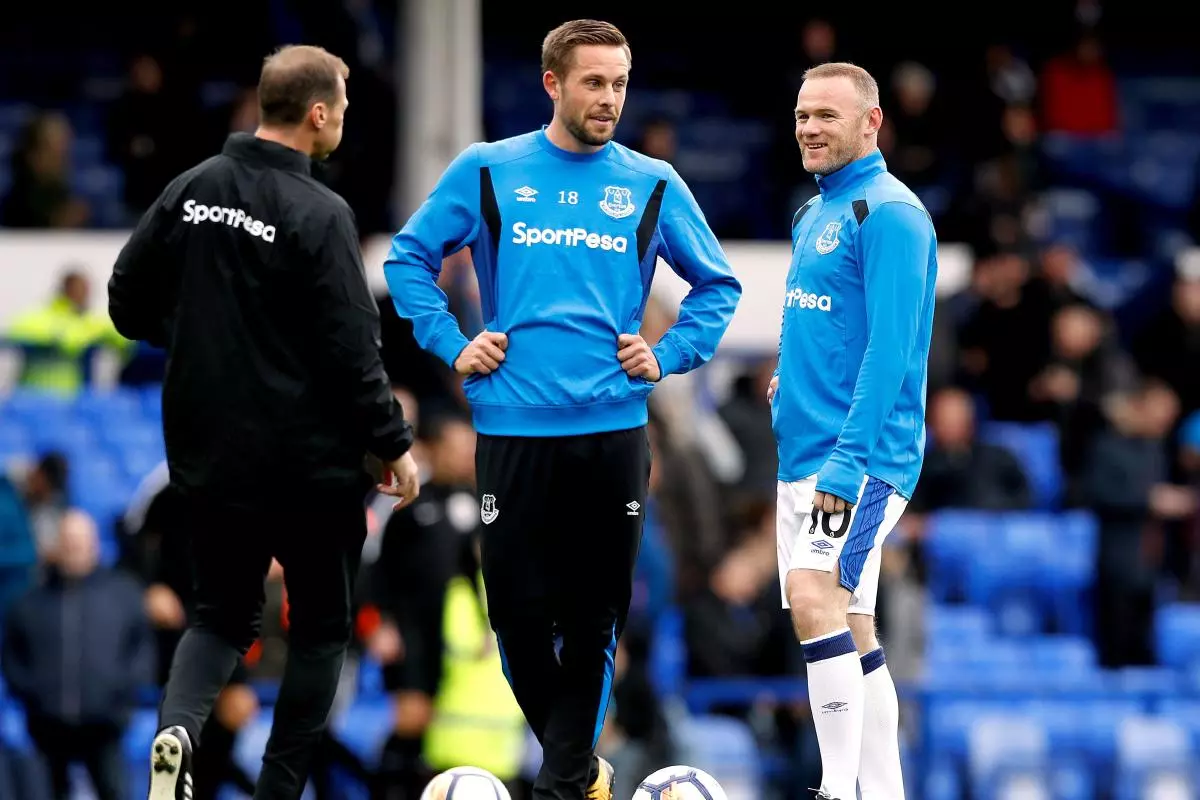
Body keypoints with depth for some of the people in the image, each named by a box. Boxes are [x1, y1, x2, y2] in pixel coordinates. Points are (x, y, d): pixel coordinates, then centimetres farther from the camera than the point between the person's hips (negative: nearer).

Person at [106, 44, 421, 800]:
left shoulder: (192, 189, 1)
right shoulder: (318, 215, -17)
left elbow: (130, 300, 8)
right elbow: (353, 349, -17)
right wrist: (394, 445, -6)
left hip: (208, 454, 5)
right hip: (311, 463, -5)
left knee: (224, 614, 18)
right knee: (322, 626, 13)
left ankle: (179, 725, -11)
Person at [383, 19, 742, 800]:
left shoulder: (653, 185, 6)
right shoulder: (487, 172, 3)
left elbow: (718, 285, 16)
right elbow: (409, 258, 11)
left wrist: (668, 356, 3)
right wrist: (452, 345, 2)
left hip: (614, 429, 1)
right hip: (513, 429, 0)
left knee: (593, 618, 1)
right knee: (519, 611, 1)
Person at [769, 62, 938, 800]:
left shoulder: (887, 213, -12)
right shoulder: (816, 214, 16)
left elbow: (890, 346, -19)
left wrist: (848, 461, -25)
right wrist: (790, 378, 11)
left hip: (863, 454, -10)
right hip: (804, 453, 10)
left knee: (816, 598, -24)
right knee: (851, 632, 10)